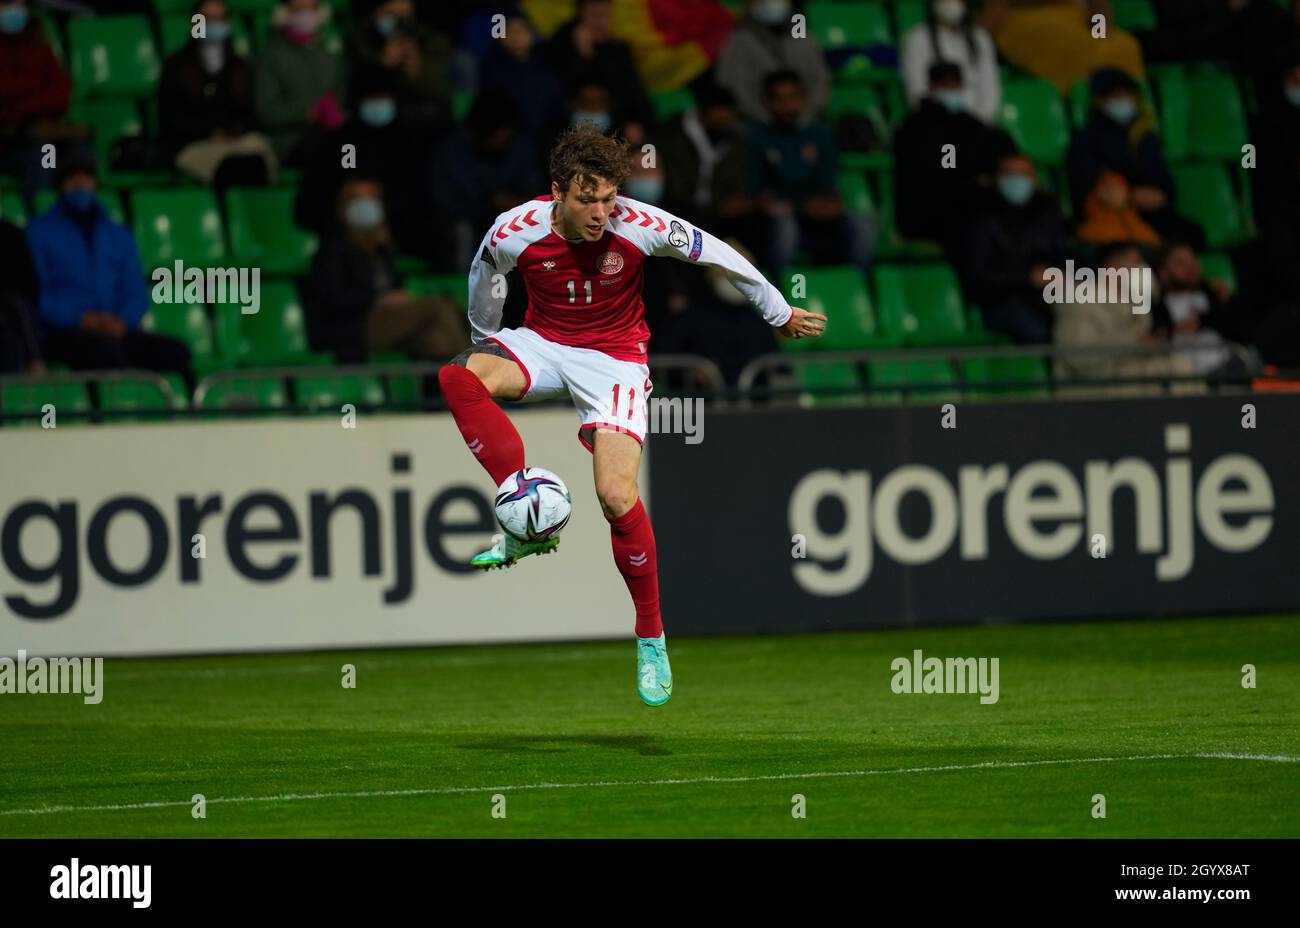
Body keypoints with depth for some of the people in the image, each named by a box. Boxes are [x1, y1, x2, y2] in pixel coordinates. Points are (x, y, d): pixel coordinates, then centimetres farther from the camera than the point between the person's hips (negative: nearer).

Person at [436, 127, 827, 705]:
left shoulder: (640, 225, -22)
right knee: (459, 378, -30)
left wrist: (780, 314, 7)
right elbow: (484, 276, 6)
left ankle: (651, 640, 0)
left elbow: (718, 255, -6)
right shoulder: (515, 232, -19)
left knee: (617, 496, -18)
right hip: (542, 343, 2)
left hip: (614, 356, -2)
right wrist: (485, 346, 23)